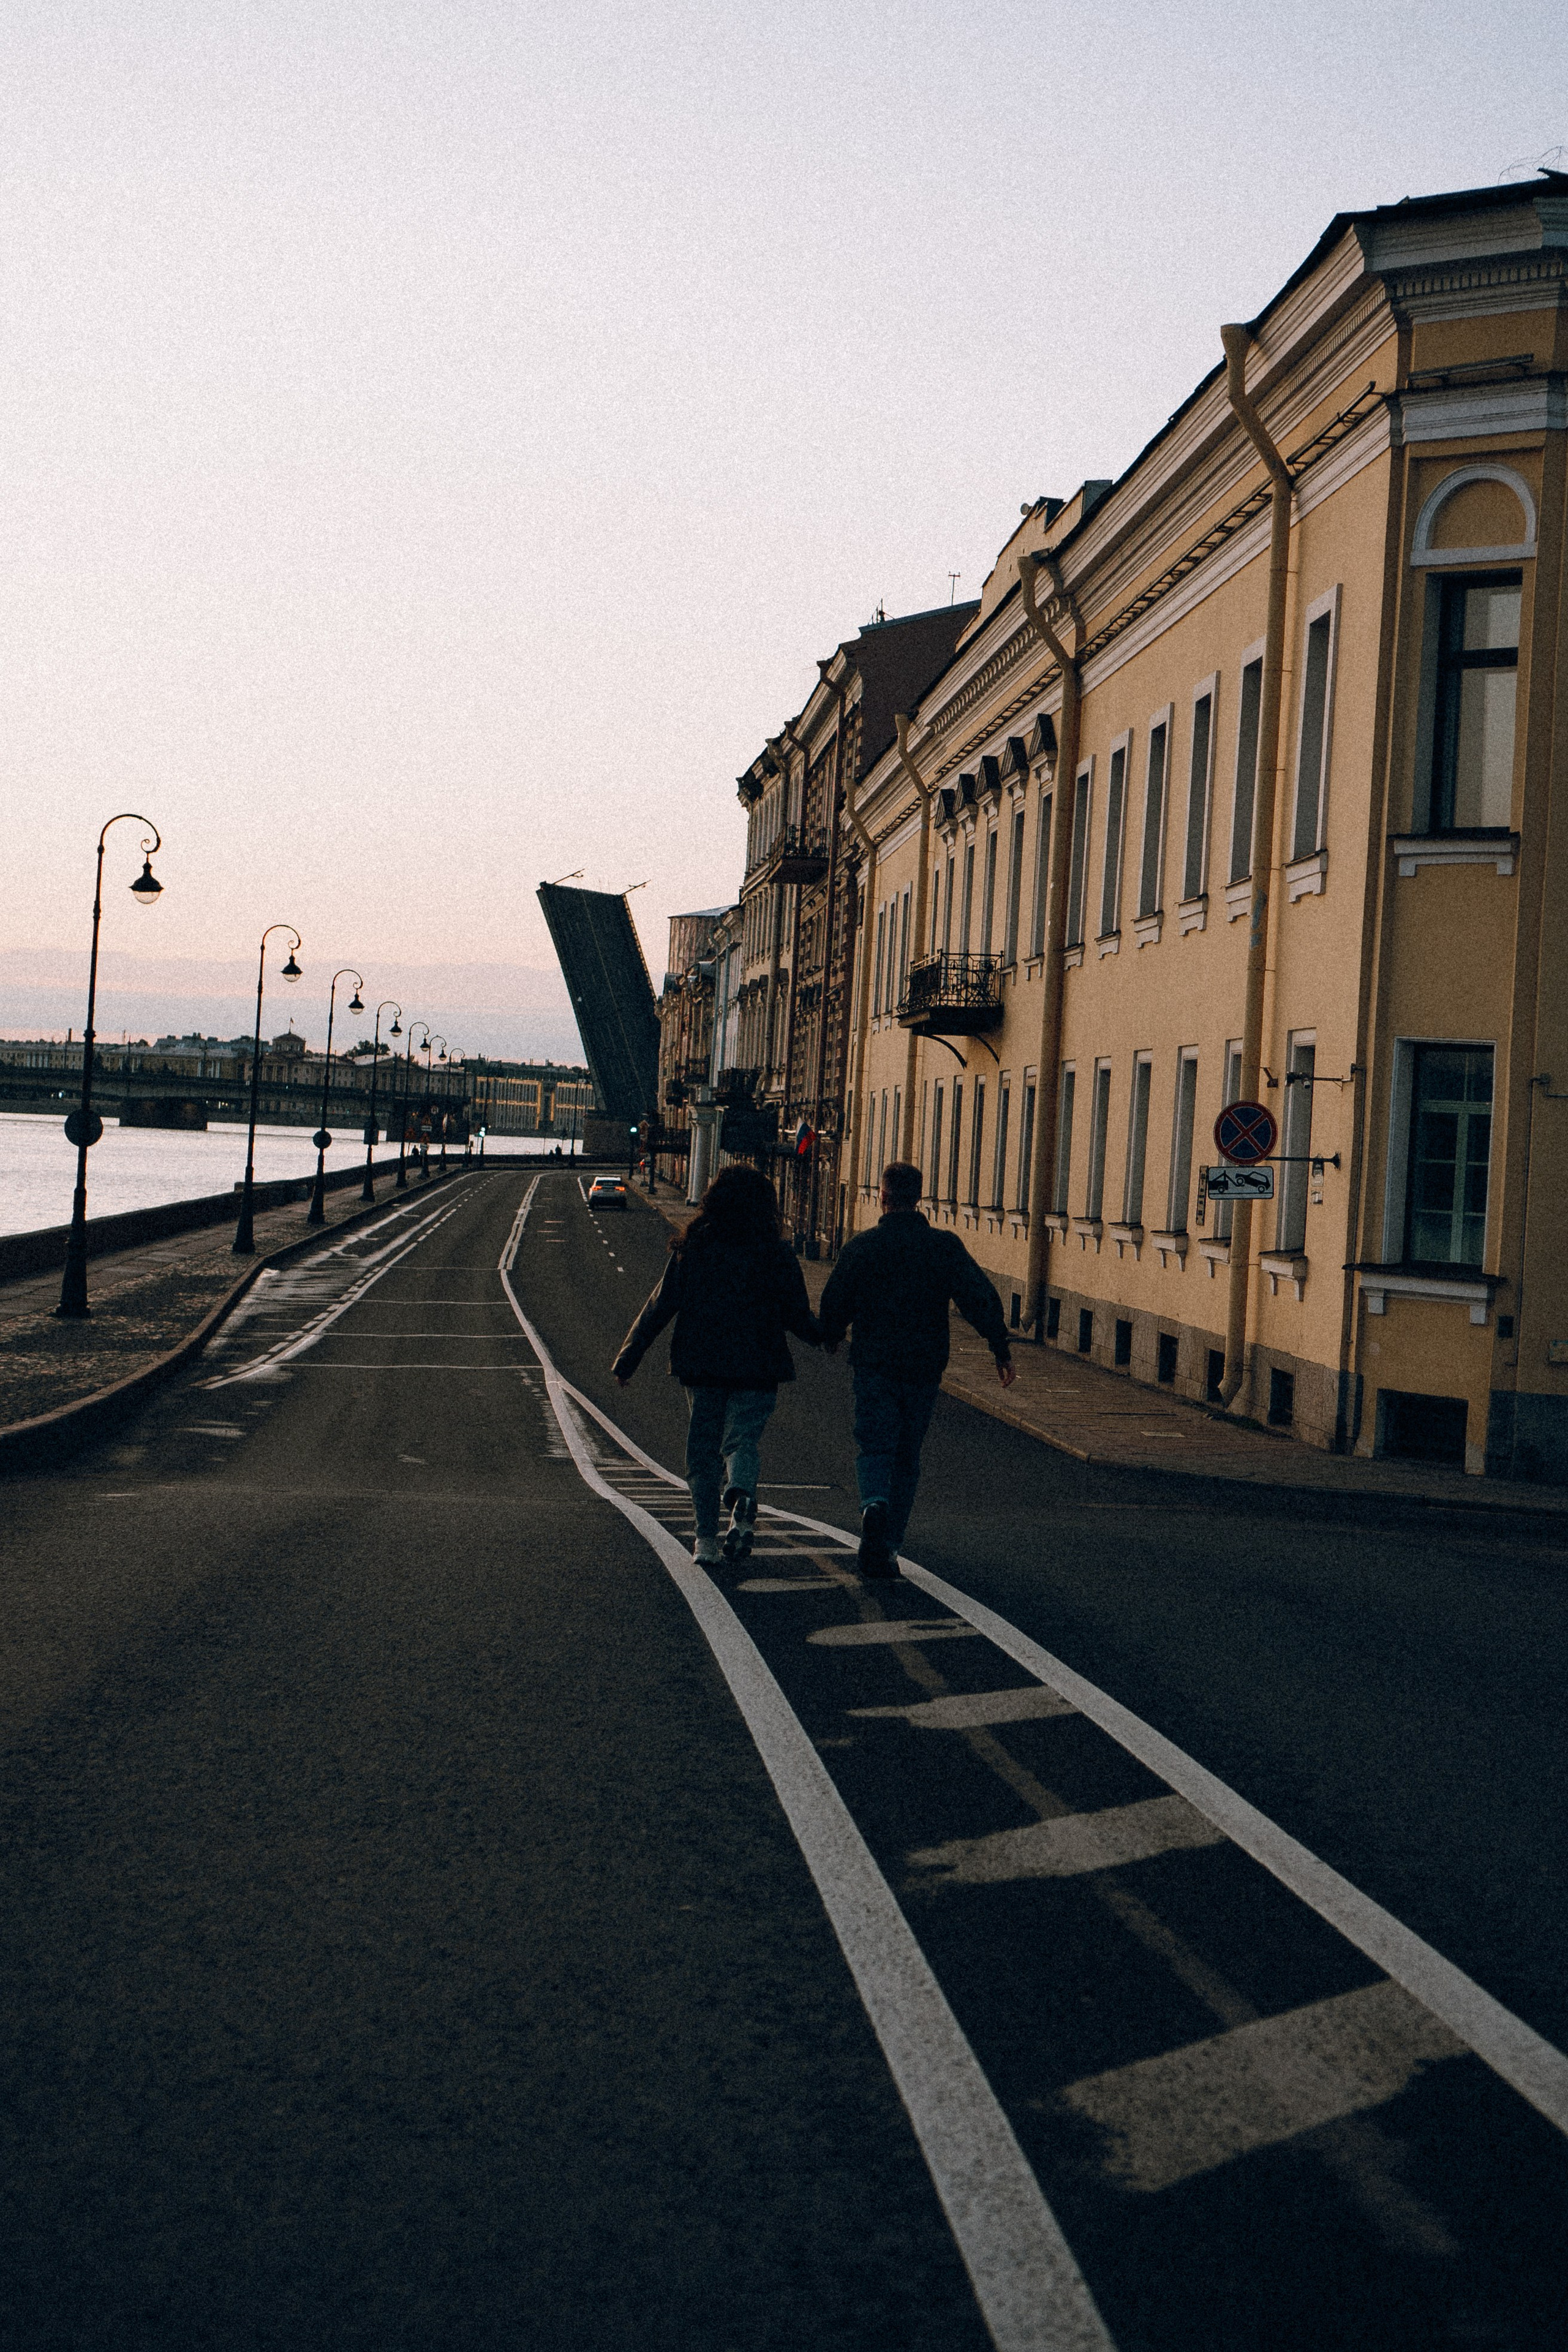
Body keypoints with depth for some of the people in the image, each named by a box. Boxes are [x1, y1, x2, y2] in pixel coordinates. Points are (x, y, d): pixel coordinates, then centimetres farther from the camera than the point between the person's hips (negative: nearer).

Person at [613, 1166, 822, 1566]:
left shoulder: (690, 1250, 0)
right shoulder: (777, 1256, -4)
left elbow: (660, 1307, 1)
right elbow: (797, 1316, -1)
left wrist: (627, 1359, 7)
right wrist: (822, 1335, 21)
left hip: (702, 1366, 1)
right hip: (756, 1368, -1)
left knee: (703, 1448, 10)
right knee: (740, 1439, 4)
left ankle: (706, 1538, 6)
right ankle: (741, 1495, -28)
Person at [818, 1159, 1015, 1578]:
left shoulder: (859, 1248, -2)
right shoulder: (945, 1247, -1)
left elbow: (833, 1305, 6)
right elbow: (980, 1299, -10)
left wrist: (830, 1339, 26)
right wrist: (1001, 1350, -7)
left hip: (873, 1365, -1)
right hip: (924, 1368, 2)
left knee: (874, 1447, -1)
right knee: (907, 1457, 13)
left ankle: (874, 1506, -33)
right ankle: (887, 1547, 16)